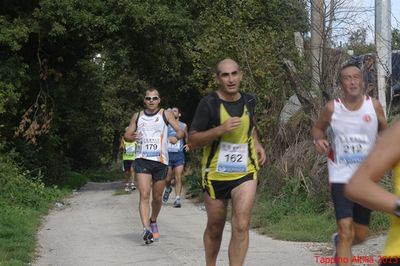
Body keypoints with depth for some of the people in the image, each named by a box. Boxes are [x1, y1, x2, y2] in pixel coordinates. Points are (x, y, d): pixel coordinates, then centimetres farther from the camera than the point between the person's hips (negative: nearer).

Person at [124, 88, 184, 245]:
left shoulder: (165, 114, 5)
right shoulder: (137, 116, 10)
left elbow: (180, 130, -3)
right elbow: (126, 135, 15)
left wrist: (178, 136, -27)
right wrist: (131, 137, -10)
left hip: (161, 160, 0)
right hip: (142, 159, 0)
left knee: (157, 197, 11)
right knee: (144, 195, -16)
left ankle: (153, 221, 37)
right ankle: (146, 229, -23)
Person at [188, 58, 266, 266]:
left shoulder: (248, 101, 2)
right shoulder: (208, 104, -12)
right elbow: (192, 141, -15)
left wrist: (256, 143, 12)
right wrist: (221, 129, -26)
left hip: (245, 173, 2)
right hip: (215, 174, -2)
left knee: (241, 226, -14)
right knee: (215, 227, 13)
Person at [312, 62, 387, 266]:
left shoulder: (374, 106, -5)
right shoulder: (332, 108, -7)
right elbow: (317, 128, 10)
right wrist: (318, 140, -12)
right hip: (341, 177, -3)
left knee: (360, 235, 15)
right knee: (346, 232, -17)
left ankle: (338, 241, 49)